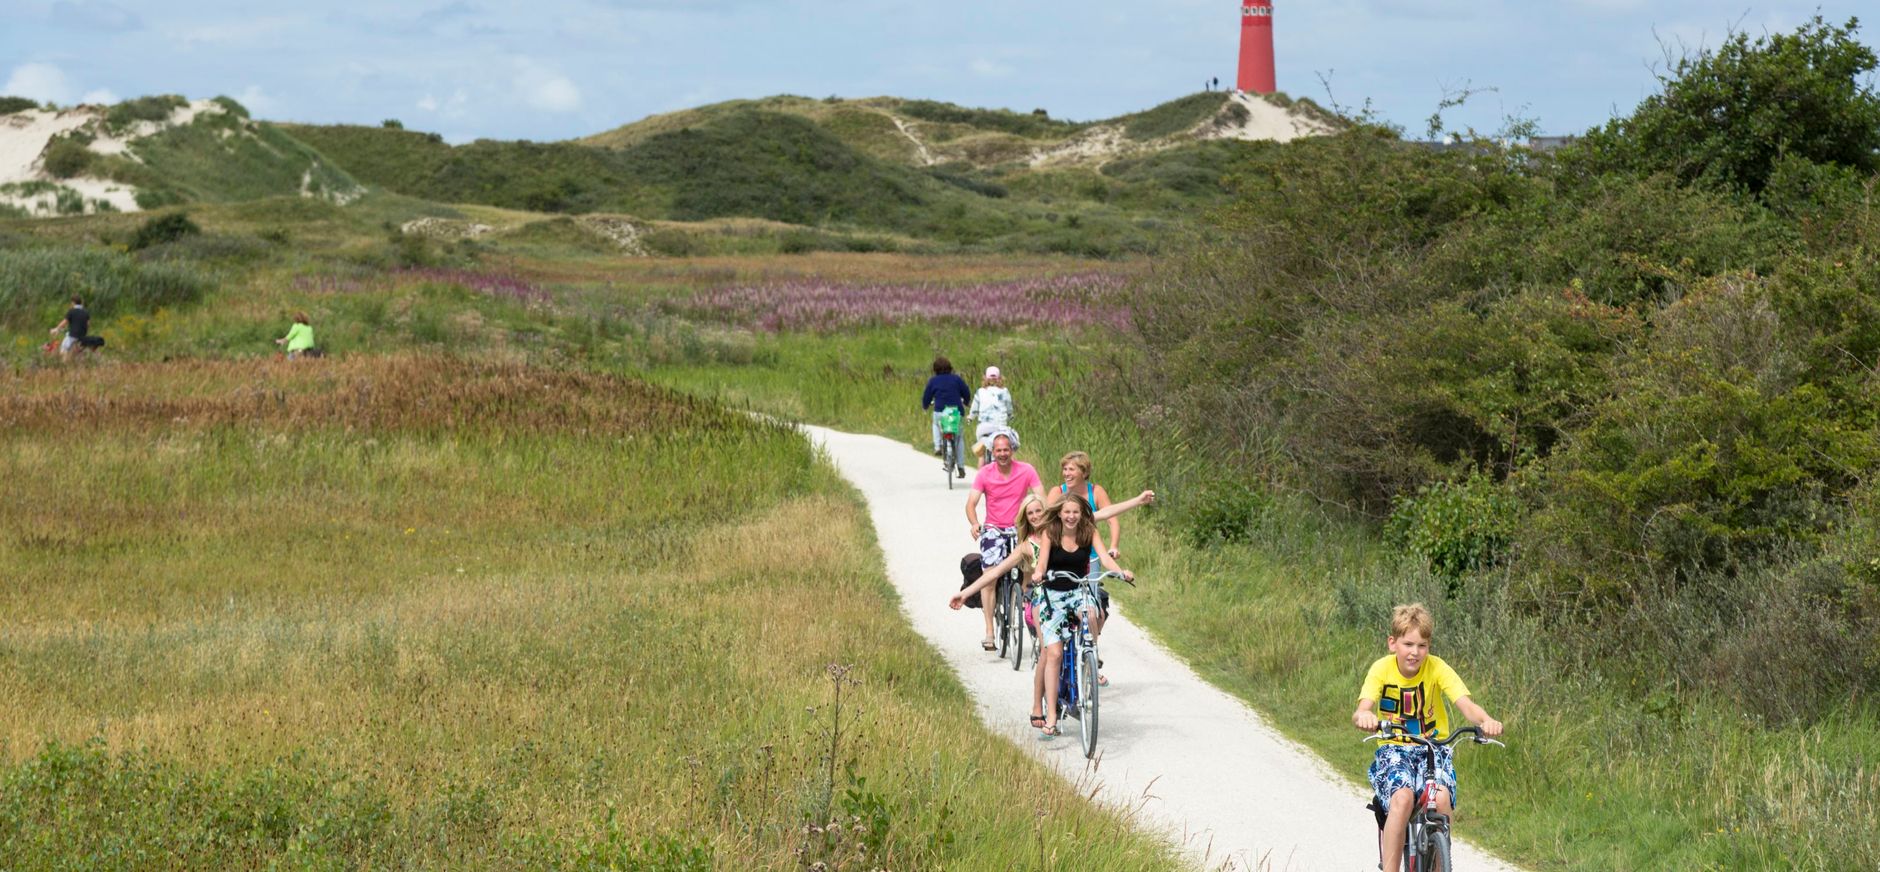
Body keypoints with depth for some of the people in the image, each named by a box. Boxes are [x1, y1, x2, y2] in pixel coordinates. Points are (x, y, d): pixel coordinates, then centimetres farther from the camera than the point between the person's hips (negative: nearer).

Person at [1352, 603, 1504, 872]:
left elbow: (1465, 704, -22)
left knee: (1441, 798, -29)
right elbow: (1362, 711, -23)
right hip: (1394, 749, -1)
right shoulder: (1382, 669, -10)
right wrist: (1363, 717, -50)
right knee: (1402, 797, -32)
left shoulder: (1437, 668, -10)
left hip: (1434, 749, 1)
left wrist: (1486, 720, -46)